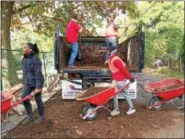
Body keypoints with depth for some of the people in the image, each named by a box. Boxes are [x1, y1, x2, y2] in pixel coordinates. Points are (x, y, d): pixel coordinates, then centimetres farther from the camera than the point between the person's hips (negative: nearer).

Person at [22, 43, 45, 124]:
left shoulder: (35, 59, -19)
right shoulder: (24, 59, 5)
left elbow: (38, 74, -21)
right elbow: (24, 72, 13)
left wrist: (38, 87, -22)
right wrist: (24, 83, 17)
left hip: (36, 83, -7)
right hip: (28, 83, 7)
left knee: (38, 100, 5)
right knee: (24, 98, 3)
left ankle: (41, 117, 25)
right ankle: (30, 117, 20)